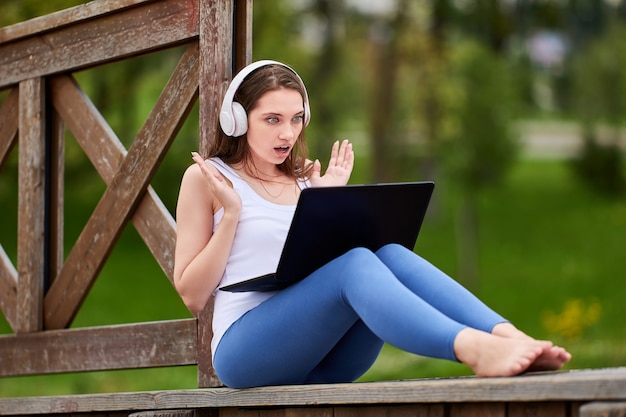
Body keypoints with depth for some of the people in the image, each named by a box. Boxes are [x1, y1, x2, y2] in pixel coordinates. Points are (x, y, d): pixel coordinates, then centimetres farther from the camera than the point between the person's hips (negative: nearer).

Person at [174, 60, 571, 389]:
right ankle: (475, 350, -56)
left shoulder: (303, 177, 21)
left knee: (390, 252, -23)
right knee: (355, 264, -31)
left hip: (323, 360, 5)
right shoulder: (205, 177, 6)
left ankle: (509, 337, -44)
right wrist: (230, 212, -6)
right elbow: (192, 295, 2)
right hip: (246, 350, -5)